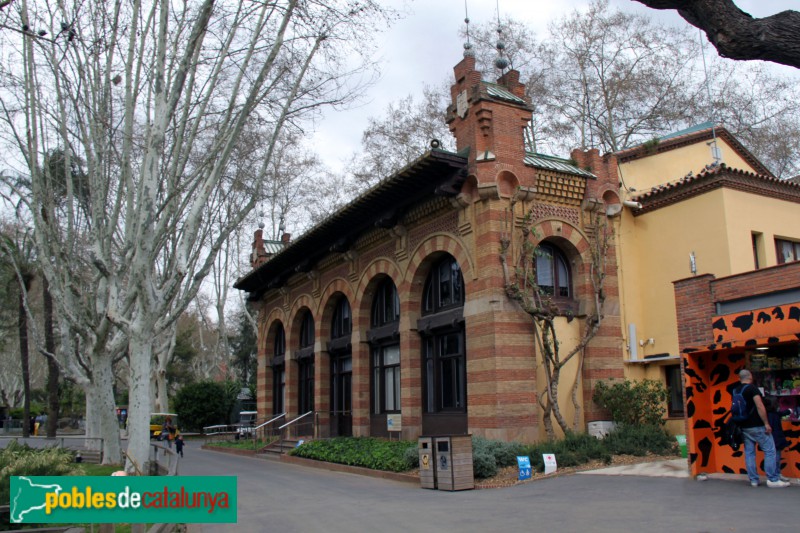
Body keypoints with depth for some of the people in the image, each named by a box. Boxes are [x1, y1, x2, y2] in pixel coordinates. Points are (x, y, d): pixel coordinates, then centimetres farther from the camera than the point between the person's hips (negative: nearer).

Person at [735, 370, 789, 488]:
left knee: (749, 453, 7)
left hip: (744, 427, 7)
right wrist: (766, 423, -14)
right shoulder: (752, 388, -10)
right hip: (757, 426, -7)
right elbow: (760, 406, -18)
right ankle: (773, 479, -1)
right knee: (770, 450, 0)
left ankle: (753, 480, 9)